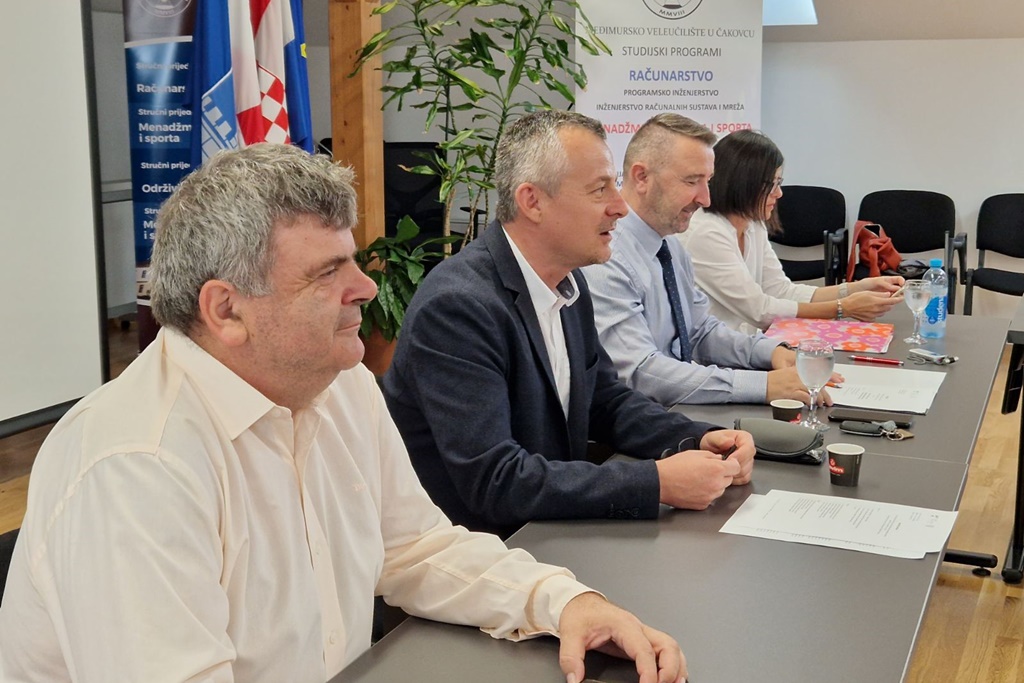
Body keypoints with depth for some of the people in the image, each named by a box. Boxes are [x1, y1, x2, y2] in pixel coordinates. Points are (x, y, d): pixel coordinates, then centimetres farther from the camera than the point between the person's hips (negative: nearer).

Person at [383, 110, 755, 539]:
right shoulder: (456, 308, -23)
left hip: (550, 533, 8)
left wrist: (698, 440, -4)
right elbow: (493, 480, -27)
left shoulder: (568, 282, 4)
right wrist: (657, 483, -27)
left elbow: (607, 399, 14)